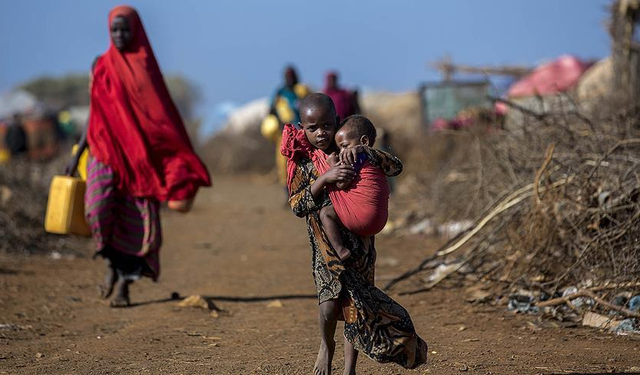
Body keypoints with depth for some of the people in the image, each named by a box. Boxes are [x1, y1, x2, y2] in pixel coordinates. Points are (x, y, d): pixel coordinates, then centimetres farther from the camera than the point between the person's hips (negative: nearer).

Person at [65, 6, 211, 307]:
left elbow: (164, 115, 2)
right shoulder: (102, 65, 7)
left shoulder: (146, 65, 3)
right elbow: (95, 115, 13)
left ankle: (124, 283, 8)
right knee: (98, 206, -19)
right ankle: (113, 263, 6)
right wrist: (78, 154, 10)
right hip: (107, 150, 1)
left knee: (135, 219, -3)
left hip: (140, 154, -1)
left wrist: (178, 164, -4)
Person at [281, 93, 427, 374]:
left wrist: (365, 152, -26)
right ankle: (327, 346, 14)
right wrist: (325, 178, -27)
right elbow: (298, 206, -13)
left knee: (354, 307, 1)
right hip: (327, 243, -1)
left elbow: (396, 167, -10)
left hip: (359, 241, 1)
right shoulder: (300, 162, -3)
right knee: (330, 305, -18)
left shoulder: (351, 154, -2)